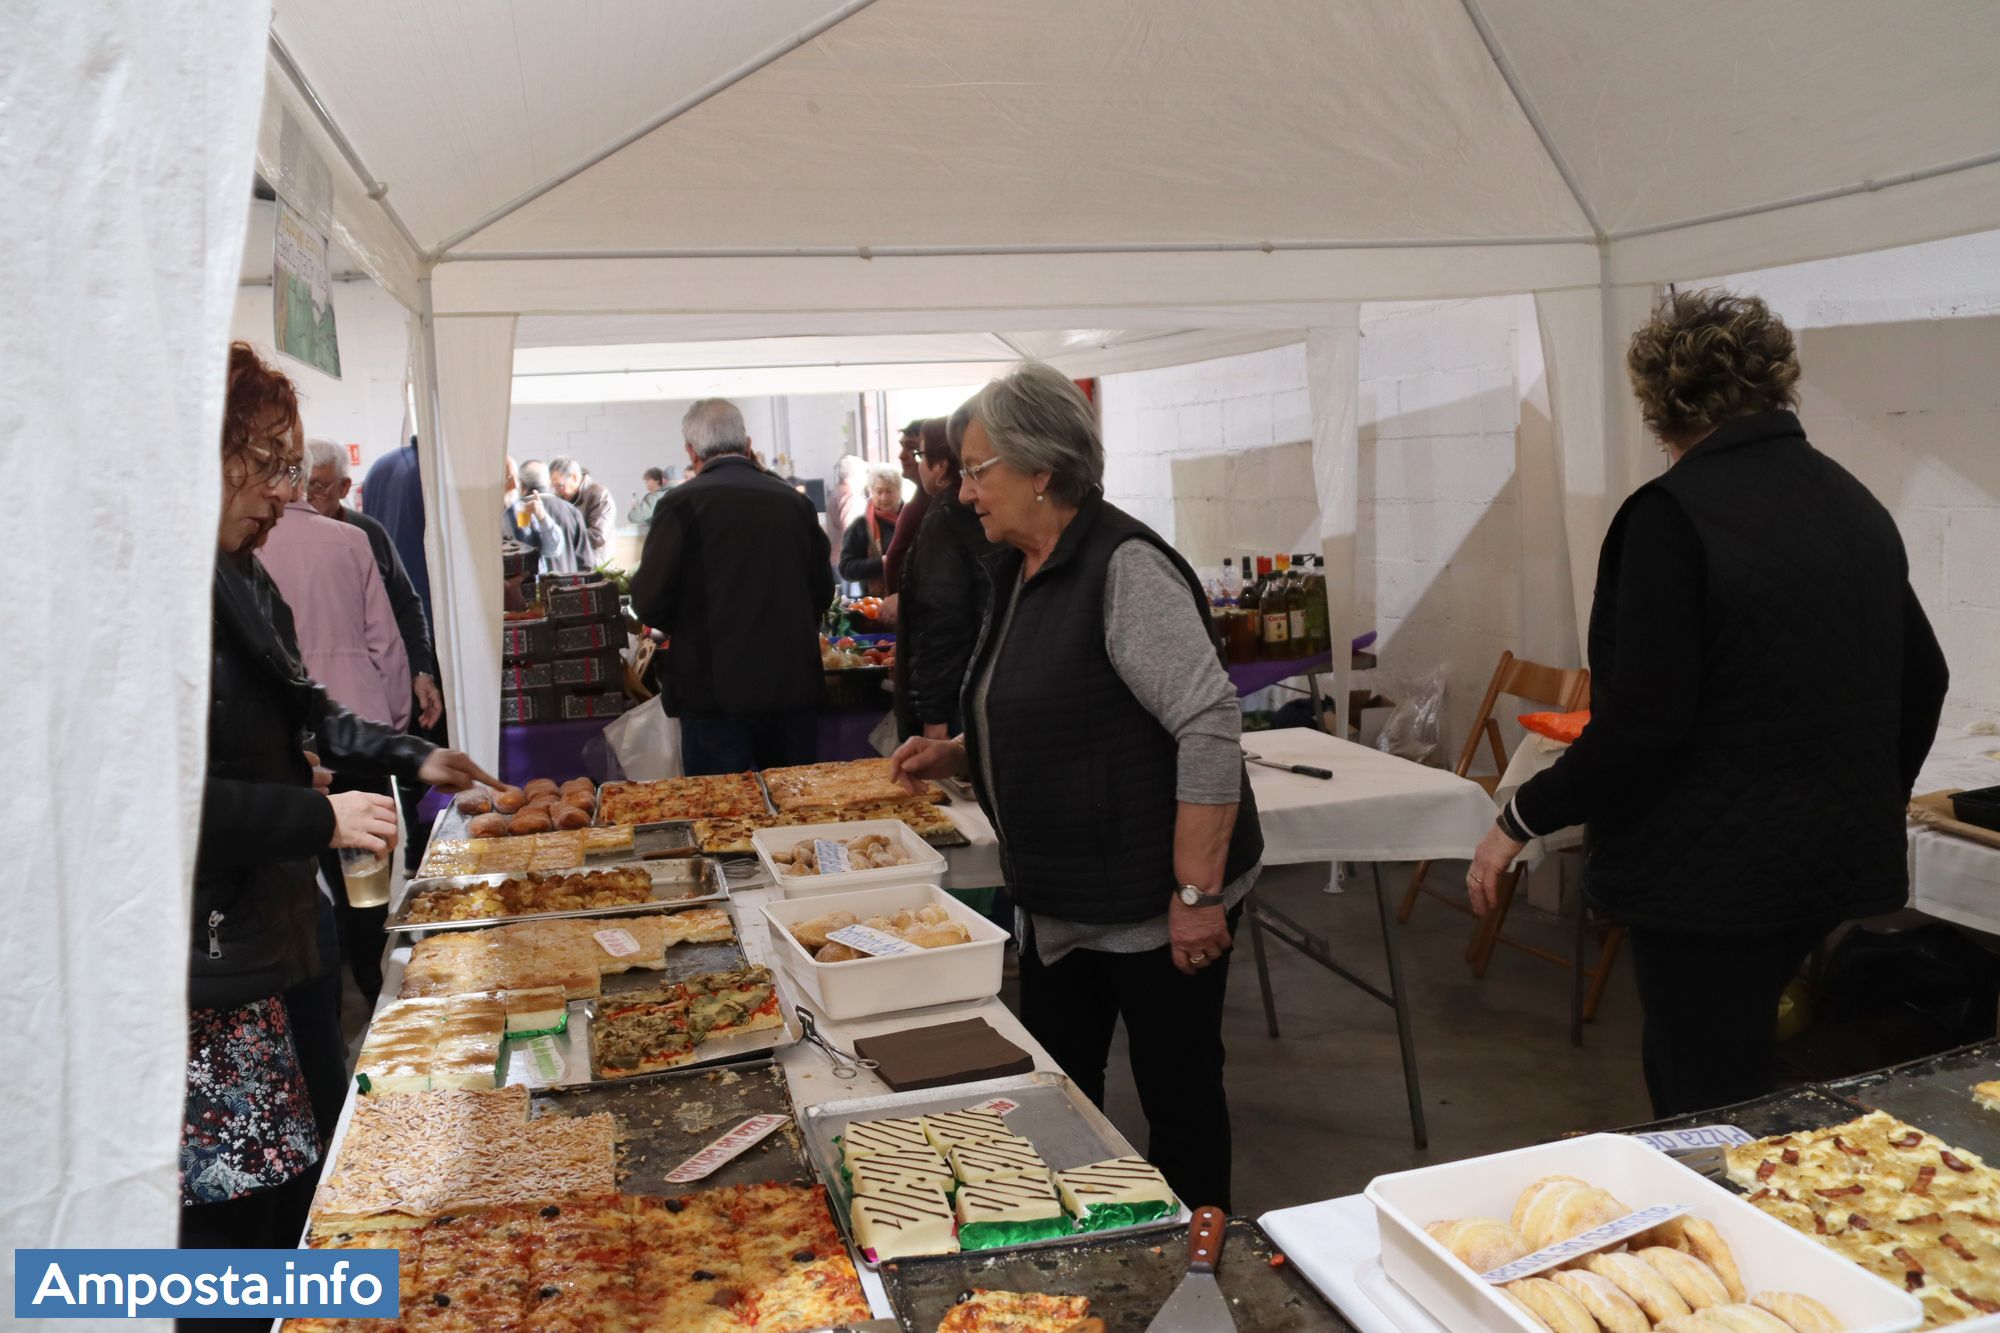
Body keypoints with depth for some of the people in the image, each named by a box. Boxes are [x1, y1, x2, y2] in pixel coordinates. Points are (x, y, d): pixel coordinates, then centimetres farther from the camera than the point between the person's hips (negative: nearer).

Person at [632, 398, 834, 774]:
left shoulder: (681, 503, -8)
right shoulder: (795, 502, 3)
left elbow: (650, 603, -10)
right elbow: (822, 592, 10)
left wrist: (674, 627, 12)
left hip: (717, 690, -4)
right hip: (795, 687, 4)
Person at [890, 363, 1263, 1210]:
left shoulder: (1124, 567, -20)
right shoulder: (1019, 573, 9)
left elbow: (1209, 725, -24)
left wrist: (1197, 893, -24)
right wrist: (955, 756, 5)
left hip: (1154, 903, -9)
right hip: (1060, 902, 9)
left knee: (1177, 1097, 8)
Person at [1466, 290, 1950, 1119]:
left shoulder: (1674, 513, -17)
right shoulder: (1858, 506, 8)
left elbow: (1643, 719, -21)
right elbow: (1922, 680, 17)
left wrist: (1521, 820, -10)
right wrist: (1869, 806, 31)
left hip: (1713, 876, -8)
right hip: (1849, 866, 8)